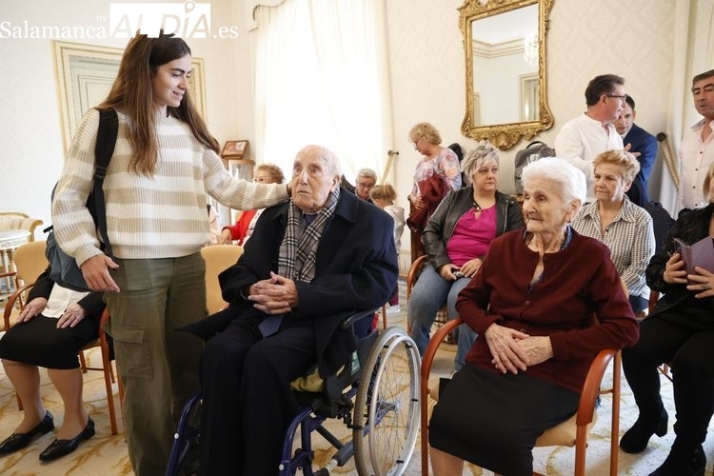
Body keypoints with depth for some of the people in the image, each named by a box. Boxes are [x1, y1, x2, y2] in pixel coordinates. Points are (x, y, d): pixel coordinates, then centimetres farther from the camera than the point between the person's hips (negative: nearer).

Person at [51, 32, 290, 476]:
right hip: (133, 269, -4)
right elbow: (69, 198, 2)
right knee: (148, 377, 5)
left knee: (191, 368, 10)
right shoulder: (104, 123, 0)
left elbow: (227, 188, 8)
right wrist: (86, 251, -9)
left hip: (188, 265, 4)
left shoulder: (189, 130, 12)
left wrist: (285, 191, -1)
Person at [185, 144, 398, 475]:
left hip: (321, 321, -4)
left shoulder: (370, 221, 1)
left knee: (263, 359, -32)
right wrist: (252, 289, -8)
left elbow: (379, 284, -11)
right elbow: (239, 271, 19)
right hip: (265, 313, 5)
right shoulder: (273, 216, 18)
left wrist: (301, 295, -18)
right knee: (219, 351, -25)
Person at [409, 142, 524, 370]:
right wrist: (441, 263, -7)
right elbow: (431, 231, 9)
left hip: (481, 270, -2)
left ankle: (465, 367, -20)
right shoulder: (455, 197, 17)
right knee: (420, 299, -28)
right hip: (444, 265, 2)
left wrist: (483, 262, -14)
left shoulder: (510, 207, 13)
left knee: (459, 300, -36)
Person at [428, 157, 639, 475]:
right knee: (443, 423, -25)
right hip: (491, 363, 3)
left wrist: (552, 345, -15)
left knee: (505, 436, -30)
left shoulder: (592, 256, 0)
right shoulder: (503, 246, 9)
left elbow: (624, 328, -4)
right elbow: (468, 299, 16)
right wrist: (490, 328, -7)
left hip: (552, 374, -2)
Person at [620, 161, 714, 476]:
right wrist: (665, 274, -10)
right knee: (635, 349, -20)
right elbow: (653, 268, 13)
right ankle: (651, 416, 12)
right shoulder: (689, 221, 12)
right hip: (678, 311, 4)